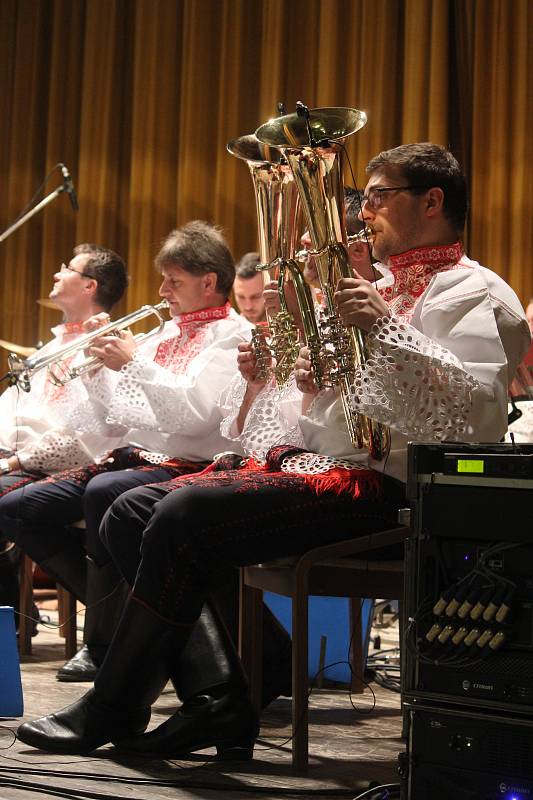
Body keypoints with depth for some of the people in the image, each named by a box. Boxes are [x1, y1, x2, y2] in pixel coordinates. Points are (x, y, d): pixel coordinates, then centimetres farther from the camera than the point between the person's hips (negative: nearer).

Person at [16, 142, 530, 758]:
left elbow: (483, 413, -20)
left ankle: (109, 712, -9)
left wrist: (385, 328, -24)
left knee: (182, 515, -25)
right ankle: (225, 702, -8)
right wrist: (313, 382, 7)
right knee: (130, 514, -3)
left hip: (378, 481, -10)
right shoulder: (381, 290, 26)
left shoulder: (473, 293, -1)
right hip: (307, 460, 10)